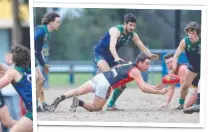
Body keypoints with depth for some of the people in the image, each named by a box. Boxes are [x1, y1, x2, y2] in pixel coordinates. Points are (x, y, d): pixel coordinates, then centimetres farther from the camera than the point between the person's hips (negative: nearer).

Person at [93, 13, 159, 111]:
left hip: (111, 57, 8)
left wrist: (150, 55, -29)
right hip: (99, 54, -8)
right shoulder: (116, 30, -26)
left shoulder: (133, 35, -4)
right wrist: (116, 58, -61)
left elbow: (142, 47, -7)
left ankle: (111, 105, 14)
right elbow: (112, 46, -43)